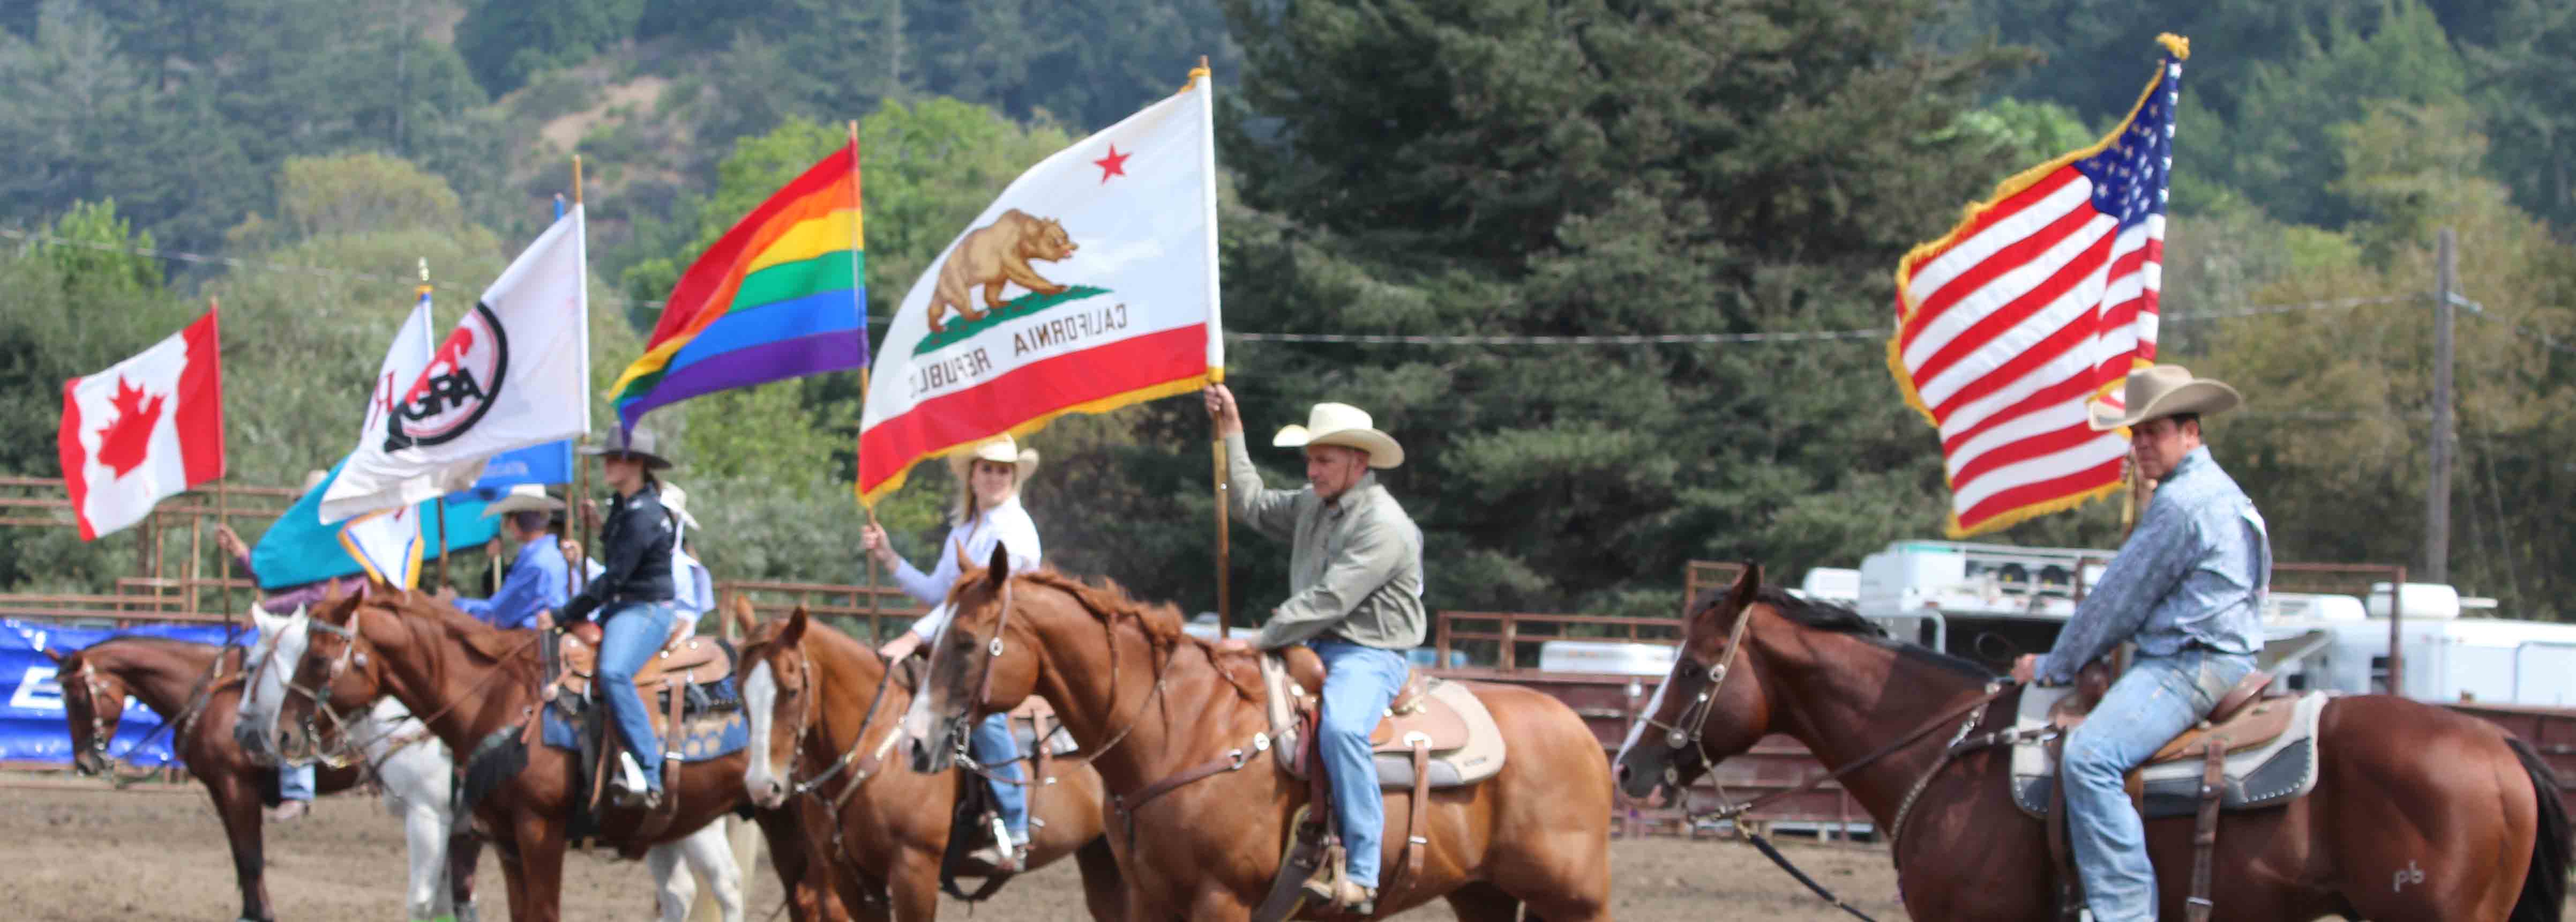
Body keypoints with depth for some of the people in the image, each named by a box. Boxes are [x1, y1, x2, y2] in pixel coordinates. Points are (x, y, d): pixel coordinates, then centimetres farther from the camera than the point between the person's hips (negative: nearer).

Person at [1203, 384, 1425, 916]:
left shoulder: (1383, 525, -16)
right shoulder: (1313, 505, 14)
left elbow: (1329, 601, -21)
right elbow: (1253, 505, 28)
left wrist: (1259, 643, -19)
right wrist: (1231, 432, 23)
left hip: (1368, 656, -10)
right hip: (1315, 649, 10)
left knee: (1340, 728, -37)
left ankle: (1361, 876, -40)